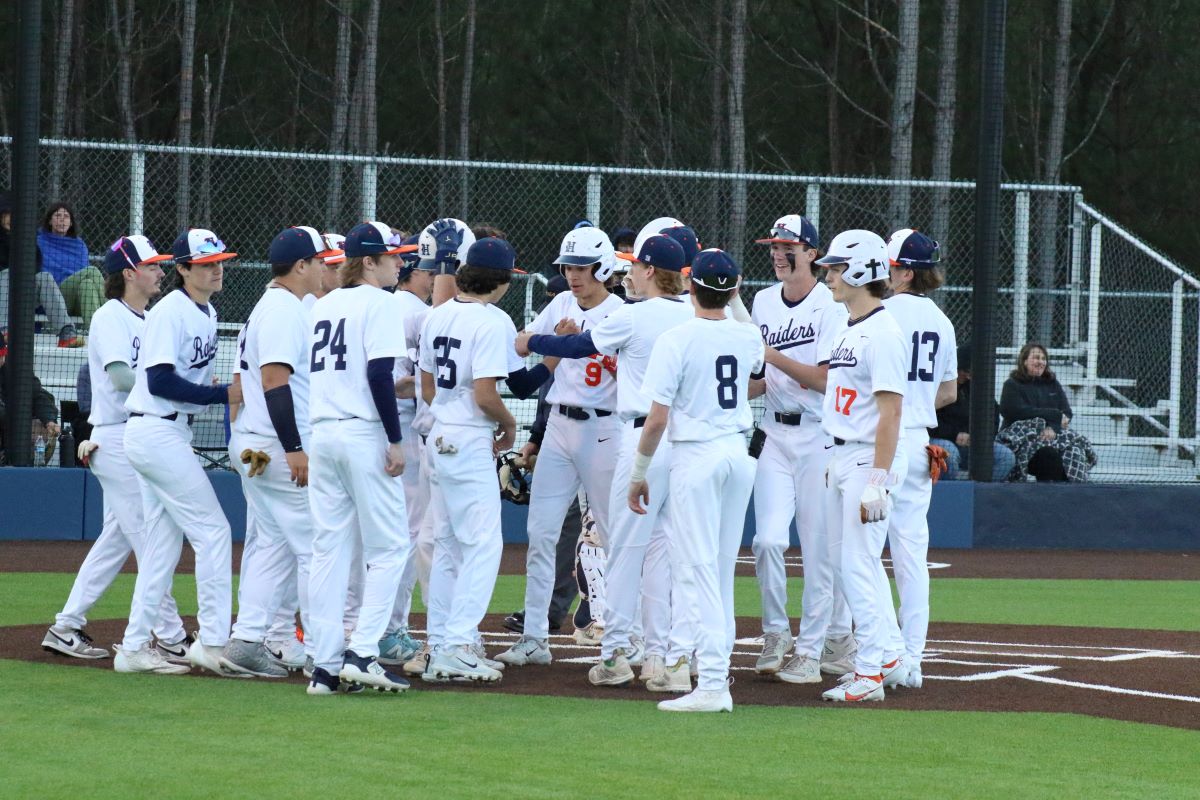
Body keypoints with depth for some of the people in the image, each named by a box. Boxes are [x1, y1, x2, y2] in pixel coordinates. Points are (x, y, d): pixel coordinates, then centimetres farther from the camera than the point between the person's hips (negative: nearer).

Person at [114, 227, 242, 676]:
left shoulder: (207, 314, 13)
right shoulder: (170, 313, -15)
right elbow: (160, 382, -22)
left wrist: (228, 395, -1)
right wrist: (224, 394, -21)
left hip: (173, 433, 10)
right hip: (155, 432, -10)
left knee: (163, 544, 10)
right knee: (212, 529, -9)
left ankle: (135, 648, 13)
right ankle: (213, 642, -6)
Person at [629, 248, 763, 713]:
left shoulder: (677, 340, -13)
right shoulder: (747, 337, 4)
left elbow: (657, 418, -14)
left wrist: (638, 474, -2)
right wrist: (734, 297, 34)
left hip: (696, 456, -6)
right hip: (739, 453, 6)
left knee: (696, 569, -7)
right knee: (723, 566, 16)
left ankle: (711, 684, -14)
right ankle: (719, 666, 21)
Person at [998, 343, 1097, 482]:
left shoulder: (1053, 384, 20)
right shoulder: (1012, 385, 6)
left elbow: (1067, 413, 9)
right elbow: (1018, 412, -11)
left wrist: (1052, 428, -14)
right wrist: (1055, 416, -10)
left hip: (1051, 433, 4)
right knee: (1049, 452, -37)